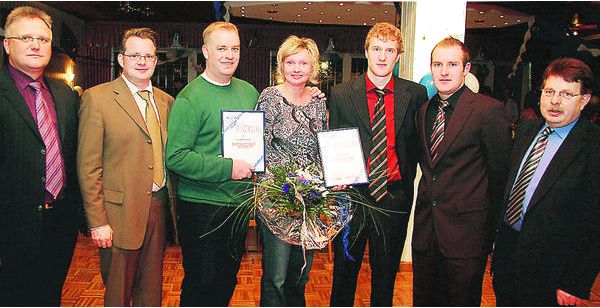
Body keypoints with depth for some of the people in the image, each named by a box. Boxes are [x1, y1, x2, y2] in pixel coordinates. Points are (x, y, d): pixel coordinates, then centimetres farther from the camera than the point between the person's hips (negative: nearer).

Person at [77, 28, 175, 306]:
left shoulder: (166, 101, 10)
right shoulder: (96, 98, -7)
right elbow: (88, 166, -10)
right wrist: (97, 221, -12)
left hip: (159, 208, 5)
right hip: (120, 213, -4)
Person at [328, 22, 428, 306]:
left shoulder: (416, 94, 0)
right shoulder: (341, 94, -2)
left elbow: (417, 143, 6)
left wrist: (407, 181, 0)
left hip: (394, 196, 1)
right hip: (352, 195, 0)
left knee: (386, 271, 17)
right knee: (344, 268, 16)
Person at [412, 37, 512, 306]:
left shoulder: (489, 110, -12)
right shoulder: (423, 111, 8)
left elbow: (501, 173, -6)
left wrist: (489, 227, 1)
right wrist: (428, 198, 12)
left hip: (465, 232, -5)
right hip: (426, 229, 6)